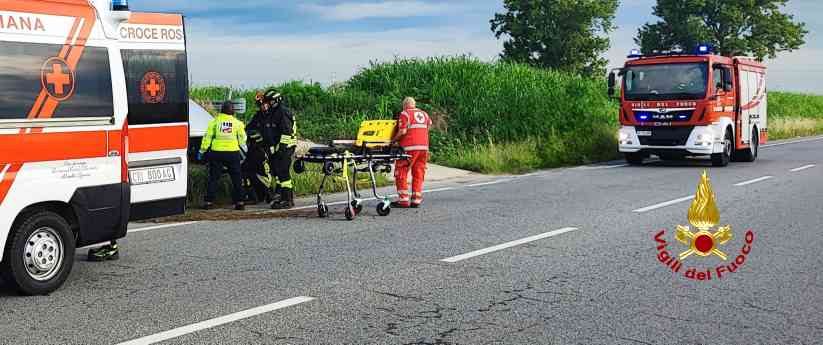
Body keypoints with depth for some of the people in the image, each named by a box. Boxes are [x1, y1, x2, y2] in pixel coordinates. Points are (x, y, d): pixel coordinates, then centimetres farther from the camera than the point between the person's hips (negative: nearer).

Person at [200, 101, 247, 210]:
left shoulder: (215, 121, 0)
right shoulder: (237, 123, 1)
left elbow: (207, 137, 1)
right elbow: (242, 139, 8)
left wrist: (202, 151, 9)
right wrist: (242, 147, 28)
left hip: (217, 152, 0)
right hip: (233, 152, 0)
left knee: (213, 178, 8)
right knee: (236, 178, 8)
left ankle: (209, 201, 6)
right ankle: (239, 202, 5)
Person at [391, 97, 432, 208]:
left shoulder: (405, 114, 0)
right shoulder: (424, 114, 18)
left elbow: (403, 131, -11)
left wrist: (394, 140, 2)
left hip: (409, 147, -5)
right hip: (424, 147, 6)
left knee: (401, 172, 2)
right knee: (418, 173, 9)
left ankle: (403, 200, -3)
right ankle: (416, 200, 7)